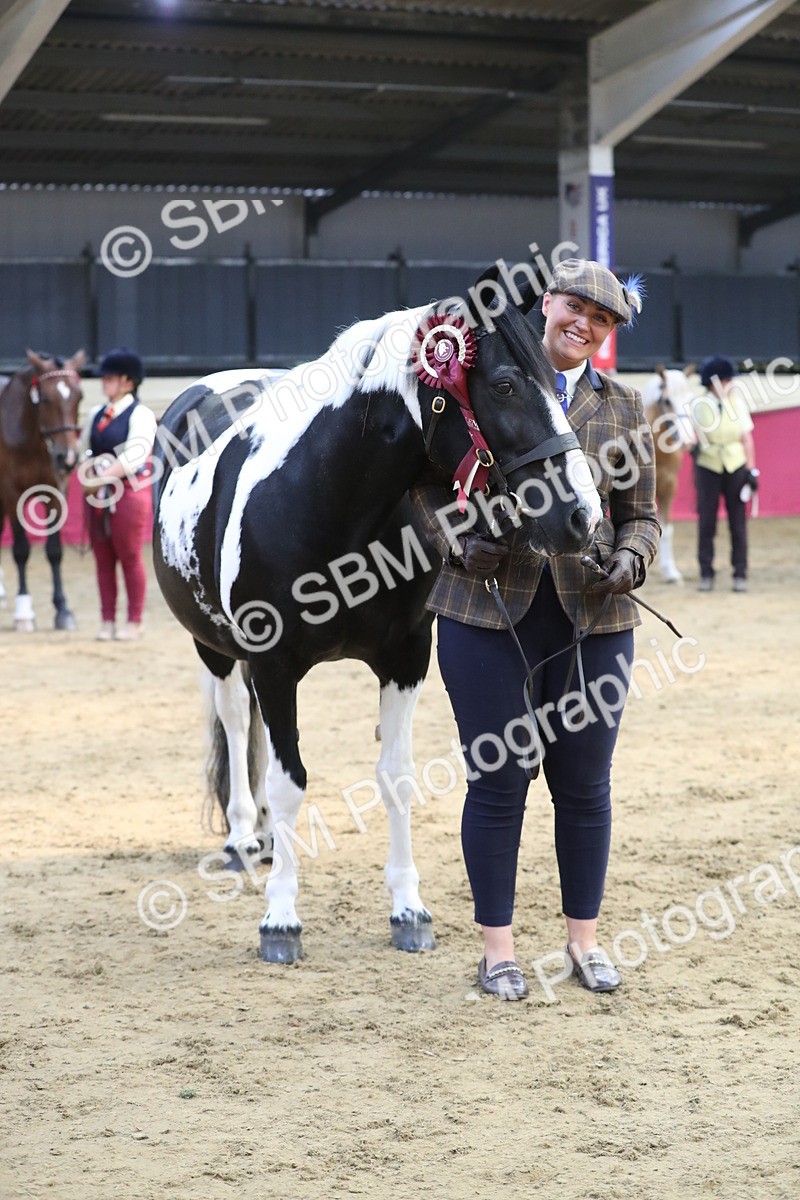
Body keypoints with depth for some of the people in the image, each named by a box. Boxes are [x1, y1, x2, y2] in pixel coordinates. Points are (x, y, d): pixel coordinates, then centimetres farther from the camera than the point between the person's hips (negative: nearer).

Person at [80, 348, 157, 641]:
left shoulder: (140, 415, -8)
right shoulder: (96, 414, 12)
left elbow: (134, 456, -18)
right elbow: (83, 449, 14)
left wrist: (102, 478, -23)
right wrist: (87, 476, -6)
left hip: (129, 492, -6)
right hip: (98, 495, 6)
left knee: (129, 558, 0)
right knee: (103, 559, 8)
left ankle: (133, 623, 9)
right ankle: (107, 621, 16)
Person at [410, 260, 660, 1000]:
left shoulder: (622, 407, 9)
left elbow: (641, 512, 12)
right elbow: (429, 482, 4)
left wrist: (632, 557, -9)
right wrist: (460, 541, -13)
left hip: (593, 614, 2)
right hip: (489, 607, -2)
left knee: (584, 784, 9)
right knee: (497, 782, 4)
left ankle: (584, 938, 24)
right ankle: (498, 946, 16)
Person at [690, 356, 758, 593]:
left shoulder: (737, 403, -1)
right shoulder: (699, 405, -4)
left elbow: (747, 438, 2)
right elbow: (697, 438, 3)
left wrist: (751, 469, -2)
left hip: (735, 466, 1)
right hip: (708, 467, -1)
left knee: (738, 522, 3)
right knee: (706, 522, 1)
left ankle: (740, 574, 10)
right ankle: (706, 574, 10)